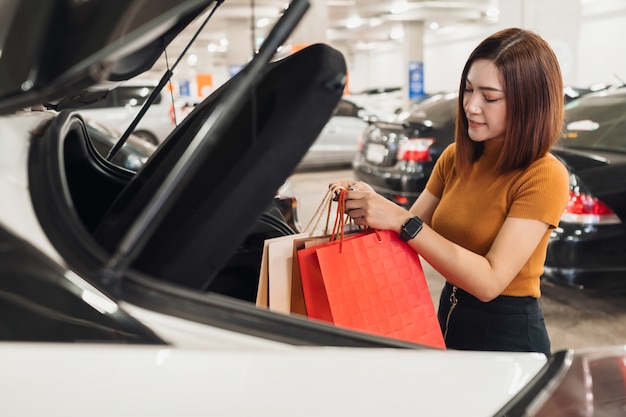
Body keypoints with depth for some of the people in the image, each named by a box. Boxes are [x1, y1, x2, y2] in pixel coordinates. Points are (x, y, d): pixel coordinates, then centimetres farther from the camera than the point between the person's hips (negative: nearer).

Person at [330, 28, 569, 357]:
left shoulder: (543, 177, -19)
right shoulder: (454, 158, 0)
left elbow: (489, 281, -26)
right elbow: (412, 237, 3)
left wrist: (400, 220, -32)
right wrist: (372, 204, -17)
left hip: (508, 335, -5)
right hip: (448, 318, 6)